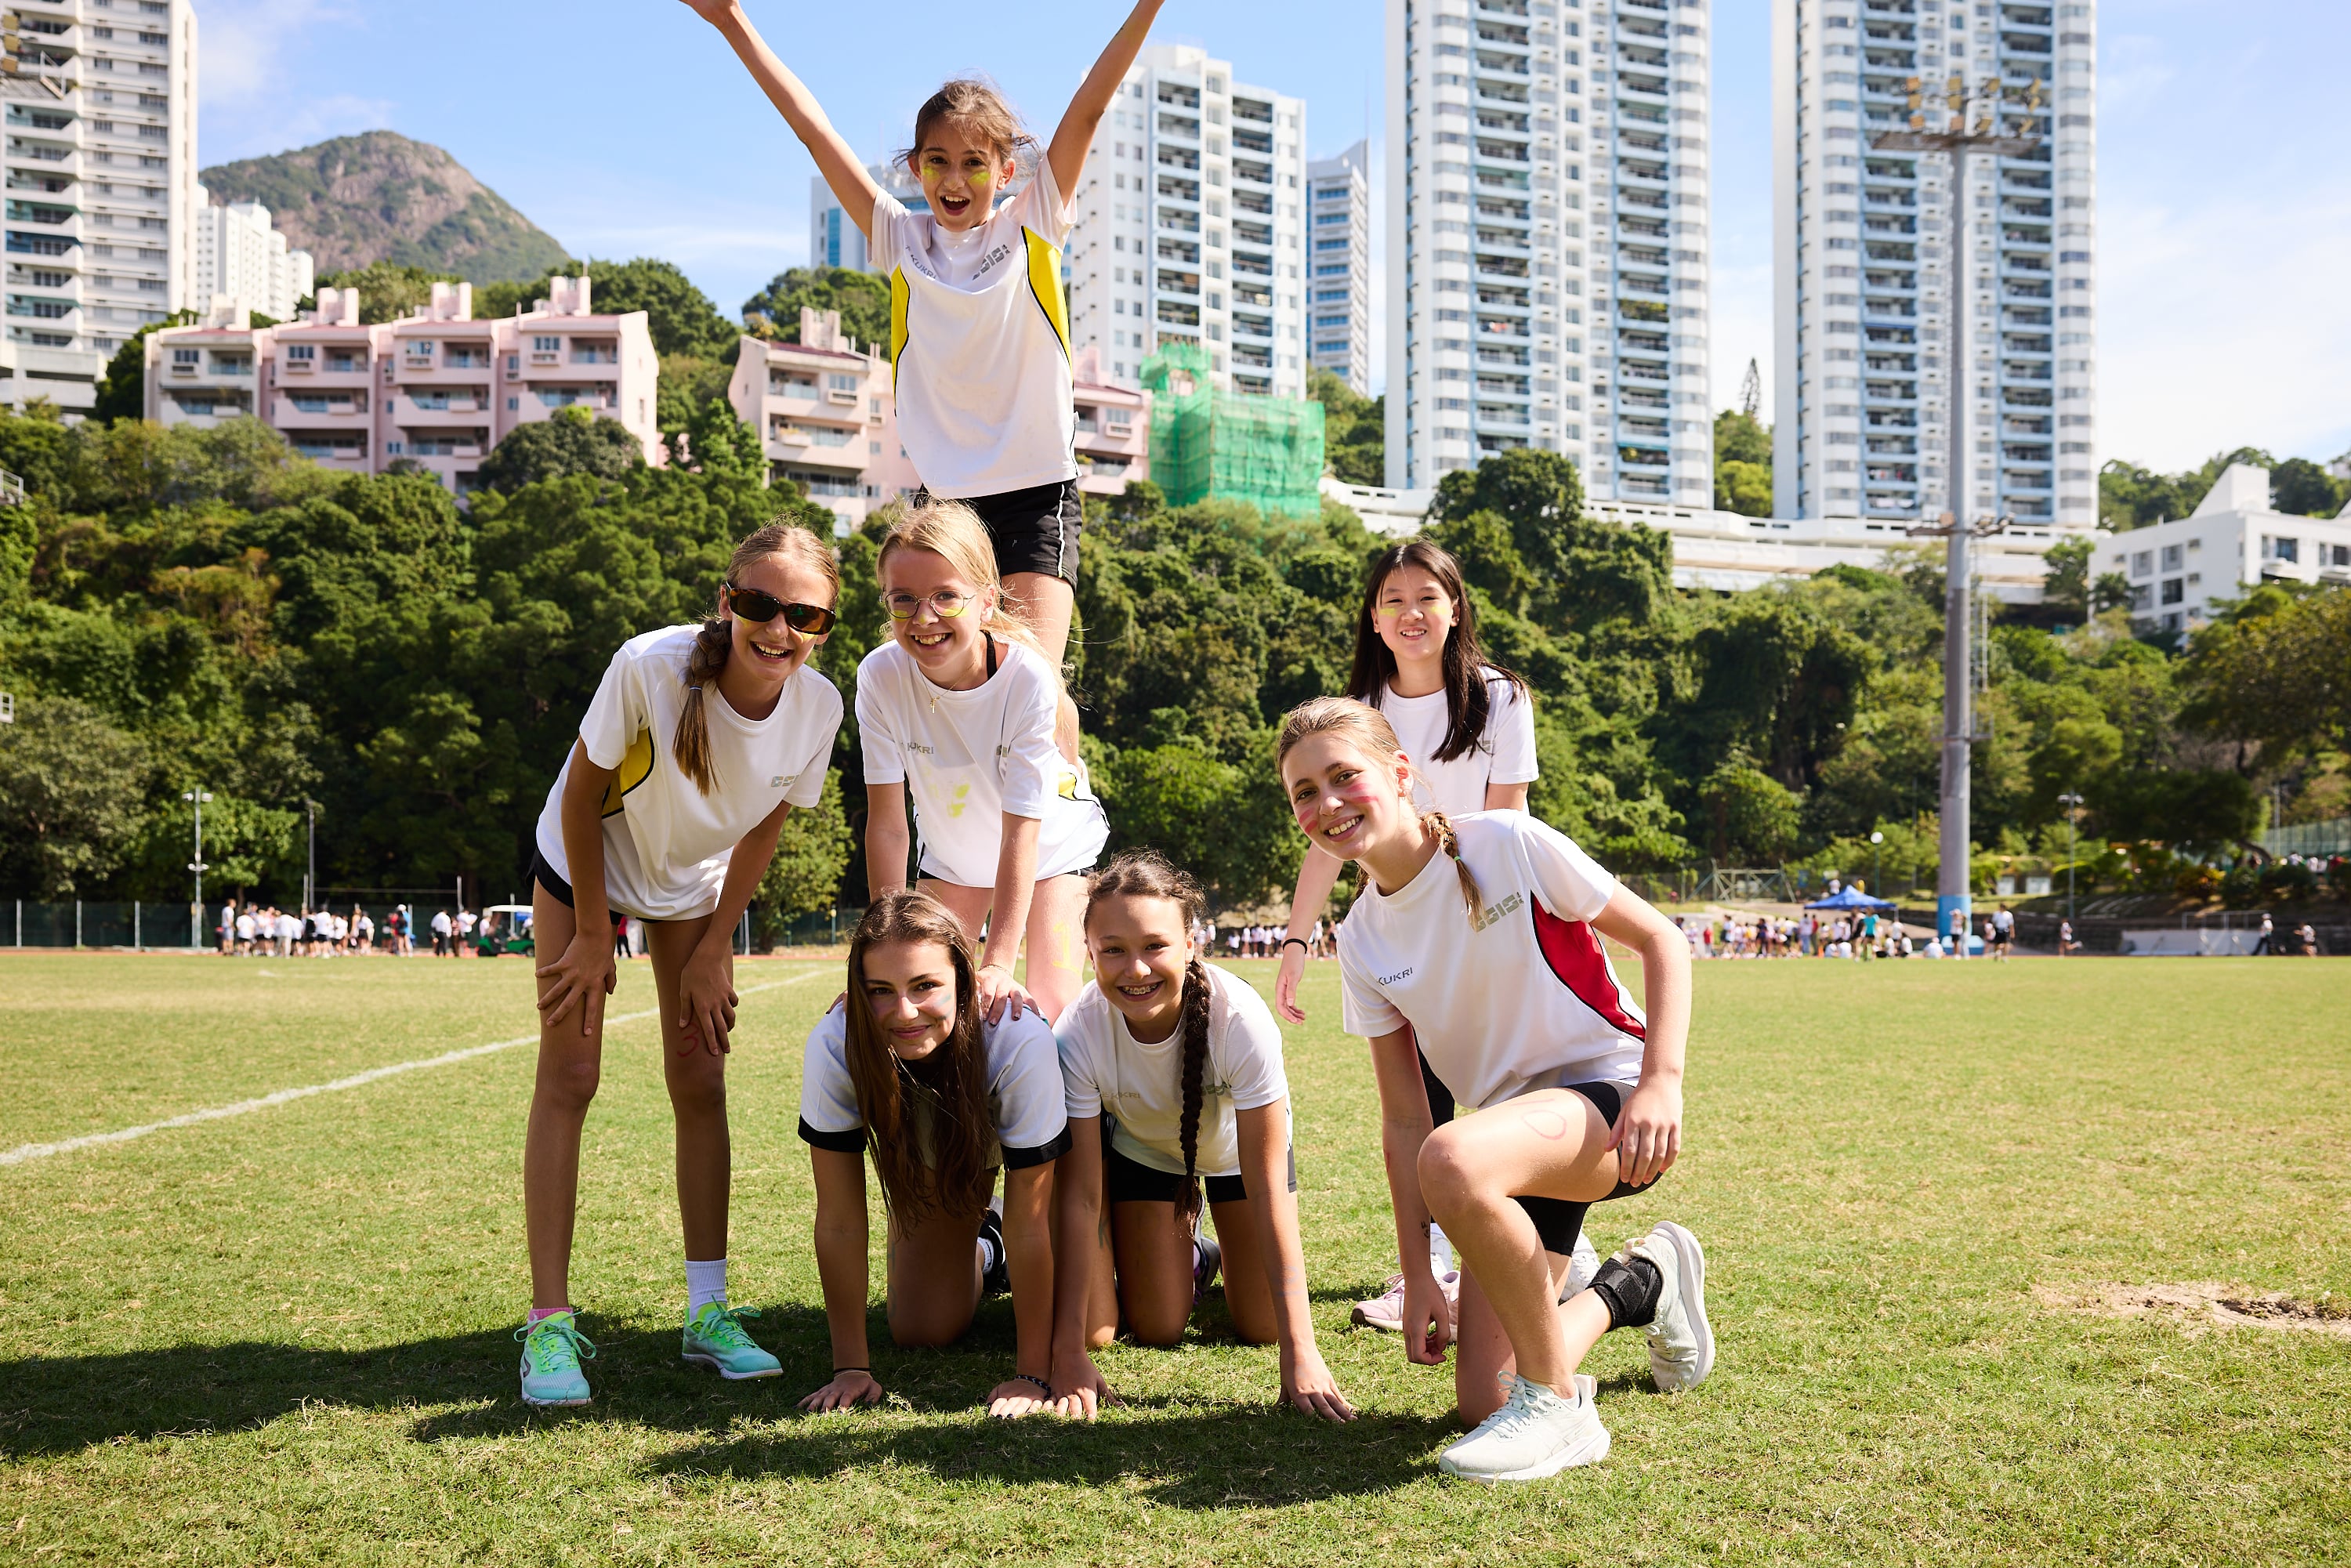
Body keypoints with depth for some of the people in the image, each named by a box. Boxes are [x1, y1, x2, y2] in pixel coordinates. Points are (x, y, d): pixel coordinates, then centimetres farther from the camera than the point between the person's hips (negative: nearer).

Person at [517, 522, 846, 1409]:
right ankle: (550, 1324, -4)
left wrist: (714, 949, -5)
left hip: (695, 886, 3)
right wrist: (593, 936, -15)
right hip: (585, 865, -3)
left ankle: (709, 1312, 8)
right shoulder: (650, 667, -37)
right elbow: (582, 795, -21)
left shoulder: (819, 707, -26)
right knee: (569, 1077, -7)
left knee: (700, 1084, 1)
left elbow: (764, 828, -8)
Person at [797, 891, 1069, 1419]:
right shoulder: (833, 1047, -36)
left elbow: (1028, 1226, -34)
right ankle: (984, 1255, 30)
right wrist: (851, 1366, -23)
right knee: (921, 1330, -3)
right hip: (925, 1154, 2)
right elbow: (839, 1221, -26)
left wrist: (1033, 1375, -30)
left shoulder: (1020, 1042, -43)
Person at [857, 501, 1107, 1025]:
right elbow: (887, 824, -21)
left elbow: (1021, 832, -30)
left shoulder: (1029, 677, -33)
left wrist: (998, 965, -33)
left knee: (1049, 1011, -15)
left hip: (1049, 848, -2)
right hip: (952, 855, 3)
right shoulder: (881, 677, -27)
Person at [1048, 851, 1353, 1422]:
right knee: (1156, 1328, -2)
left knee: (1260, 1327, -3)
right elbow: (1081, 1196, -29)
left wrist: (1300, 1352, -38)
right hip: (1141, 1145, 1)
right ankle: (1193, 1256, 31)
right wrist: (1069, 1352, -32)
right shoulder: (1078, 1033, -35)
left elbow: (1267, 1189, -35)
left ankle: (1229, 1253, 29)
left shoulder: (1240, 1019, -40)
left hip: (1235, 1143, -1)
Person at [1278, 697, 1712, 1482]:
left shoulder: (1507, 844, -12)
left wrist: (1663, 1079, -21)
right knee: (1482, 1404, -2)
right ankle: (1642, 1283, 26)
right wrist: (1418, 1277, 0)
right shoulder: (1363, 942, 3)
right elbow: (1403, 1120, 4)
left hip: (1611, 1095, -6)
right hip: (1517, 1136, 6)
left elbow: (1661, 940, -7)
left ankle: (1558, 1406, -19)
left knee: (1453, 1160, -39)